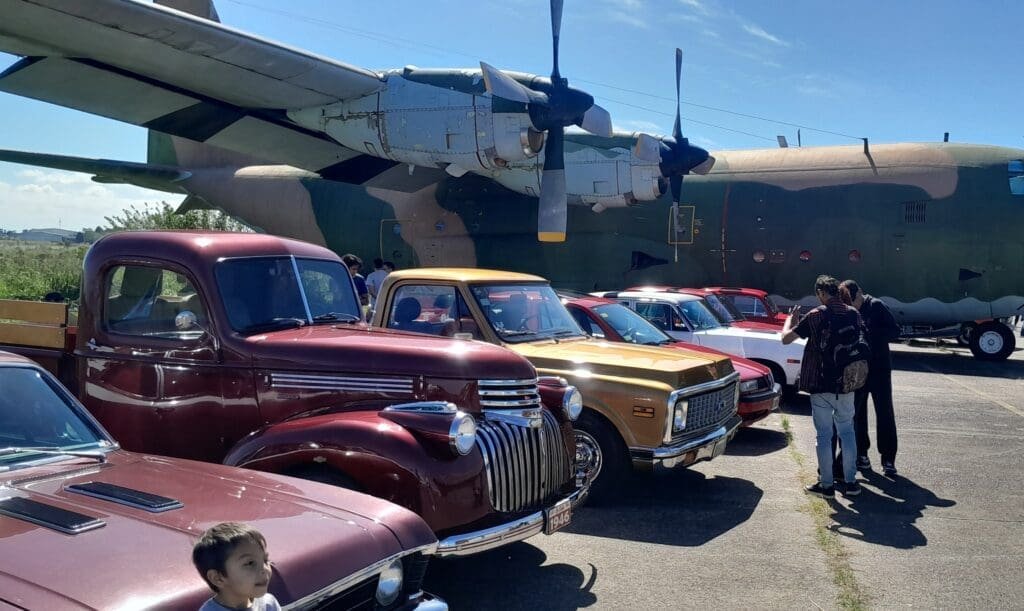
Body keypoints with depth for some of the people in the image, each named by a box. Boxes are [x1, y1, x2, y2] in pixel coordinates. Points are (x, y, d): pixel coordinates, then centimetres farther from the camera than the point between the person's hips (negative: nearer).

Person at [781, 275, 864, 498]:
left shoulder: (815, 316, -11)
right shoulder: (853, 314, 1)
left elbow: (786, 338, -7)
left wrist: (791, 319, 10)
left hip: (820, 384, -4)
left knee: (824, 434, 3)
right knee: (847, 431, 14)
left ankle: (827, 484, 8)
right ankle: (850, 481, 19)